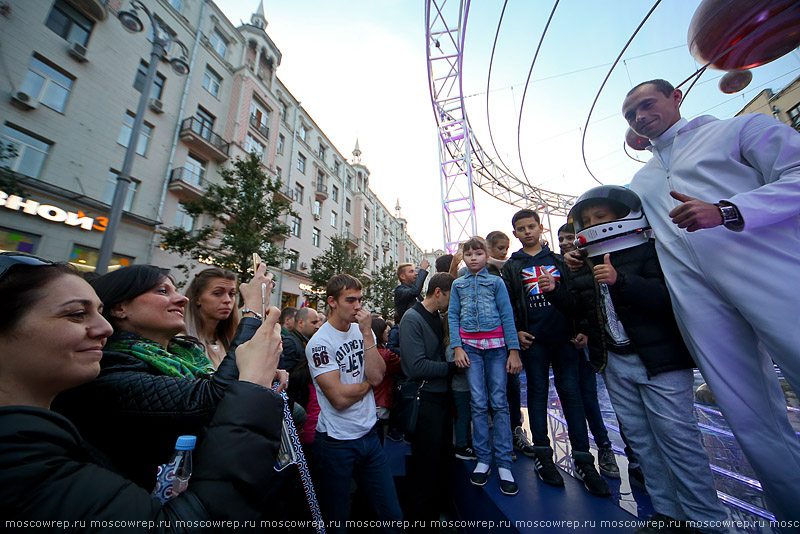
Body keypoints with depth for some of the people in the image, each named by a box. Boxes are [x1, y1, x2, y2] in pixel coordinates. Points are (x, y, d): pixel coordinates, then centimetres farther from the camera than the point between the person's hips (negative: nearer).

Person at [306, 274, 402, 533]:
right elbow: (339, 398, -22)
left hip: (369, 434, 5)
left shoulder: (363, 331, 0)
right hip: (336, 443, -5)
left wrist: (367, 333, -18)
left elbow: (378, 375, -12)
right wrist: (369, 382, -7)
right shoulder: (319, 342, -17)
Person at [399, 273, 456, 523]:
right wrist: (452, 366, -18)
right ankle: (425, 520, 31)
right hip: (425, 400, -8)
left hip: (442, 396, 8)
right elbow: (416, 367, -24)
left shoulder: (437, 317, 9)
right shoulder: (412, 319, -18)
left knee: (444, 458, 22)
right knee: (427, 465, 9)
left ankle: (442, 508, 43)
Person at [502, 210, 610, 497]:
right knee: (538, 393, 6)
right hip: (533, 340, -1)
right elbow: (507, 303, 2)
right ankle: (543, 456, 19)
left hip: (564, 336, 2)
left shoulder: (558, 260, 13)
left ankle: (583, 461, 17)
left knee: (571, 392, 5)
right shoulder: (511, 266, 7)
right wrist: (516, 331, -8)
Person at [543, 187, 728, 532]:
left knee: (677, 438, 1)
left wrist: (621, 280, -32)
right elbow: (582, 310, 14)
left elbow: (670, 296, -22)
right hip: (614, 364, 6)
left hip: (660, 361, -6)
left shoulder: (650, 252, -9)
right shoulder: (587, 264, 10)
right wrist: (556, 291, -2)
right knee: (641, 439, 14)